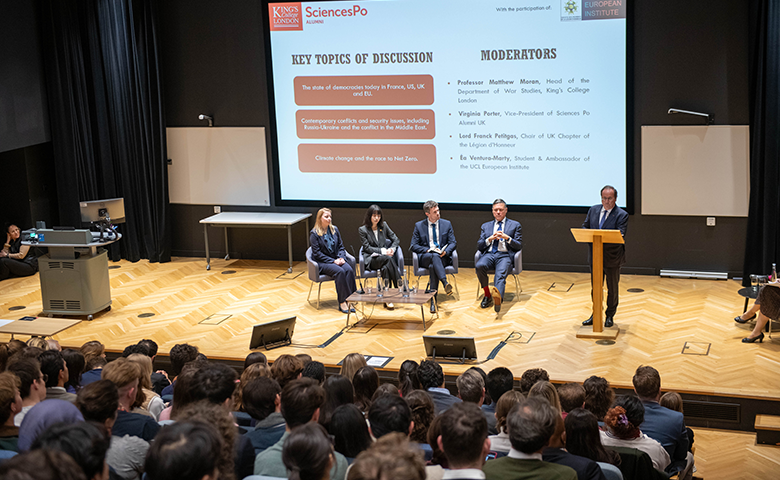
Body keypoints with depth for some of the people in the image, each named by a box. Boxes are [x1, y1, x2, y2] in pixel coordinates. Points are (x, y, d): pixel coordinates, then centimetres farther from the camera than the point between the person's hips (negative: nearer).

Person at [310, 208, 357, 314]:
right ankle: (342, 302, -29)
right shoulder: (314, 234, -4)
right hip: (322, 262, -5)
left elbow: (341, 246, 15)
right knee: (340, 271, -32)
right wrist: (333, 261, -17)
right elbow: (317, 253, -9)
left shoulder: (334, 229, 11)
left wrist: (341, 258, -6)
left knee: (349, 269, -27)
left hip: (336, 259, 5)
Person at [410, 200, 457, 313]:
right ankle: (445, 283, -52)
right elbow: (414, 246, 6)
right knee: (434, 256, -38)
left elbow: (453, 243, 9)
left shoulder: (446, 224, 12)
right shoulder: (419, 226, 9)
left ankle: (433, 298, -42)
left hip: (443, 257, 0)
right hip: (425, 257, 0)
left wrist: (446, 251, -13)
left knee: (433, 266, -36)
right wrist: (427, 250, -12)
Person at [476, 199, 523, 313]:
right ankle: (487, 295, -18)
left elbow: (519, 246, 9)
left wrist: (507, 237, -8)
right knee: (480, 266, -33)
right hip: (488, 254, 3)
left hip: (504, 255, -2)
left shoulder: (515, 225, 18)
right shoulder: (486, 226, 24)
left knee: (501, 273, -35)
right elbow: (479, 246, 16)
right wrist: (490, 239, -3)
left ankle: (498, 296, -65)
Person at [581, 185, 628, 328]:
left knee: (612, 288, 8)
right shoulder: (593, 210, 6)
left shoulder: (621, 215, -9)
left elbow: (620, 235, -19)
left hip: (612, 257, -4)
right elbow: (584, 227, 10)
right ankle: (595, 315, 26)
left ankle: (610, 316, 22)